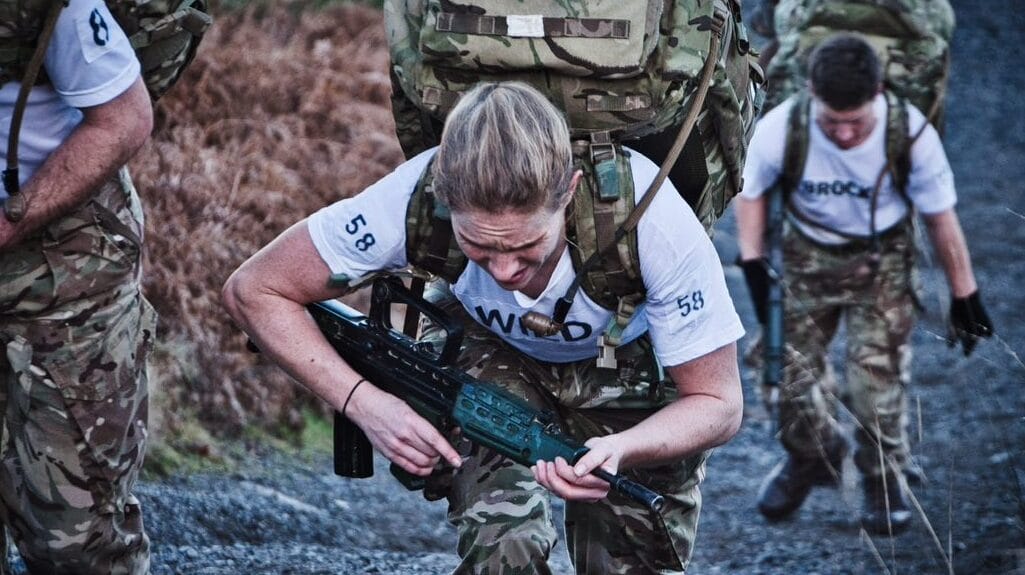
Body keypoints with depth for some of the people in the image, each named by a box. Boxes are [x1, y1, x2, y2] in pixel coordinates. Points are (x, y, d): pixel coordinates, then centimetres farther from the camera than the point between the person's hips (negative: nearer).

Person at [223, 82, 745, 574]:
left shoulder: (654, 220, -38)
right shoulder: (413, 200, -35)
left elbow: (718, 404, -25)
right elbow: (254, 291, -21)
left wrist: (621, 451, -45)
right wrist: (364, 402, -33)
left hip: (628, 368, 0)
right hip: (488, 351, 0)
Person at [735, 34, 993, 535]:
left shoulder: (911, 134, -29)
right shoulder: (780, 130, -27)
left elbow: (941, 216, -12)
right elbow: (751, 190, -4)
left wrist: (964, 295, -4)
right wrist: (753, 263, -11)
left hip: (882, 260, -1)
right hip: (806, 255, 2)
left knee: (877, 375, -8)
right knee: (790, 363, 4)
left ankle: (884, 475, 18)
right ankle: (811, 456, 34)